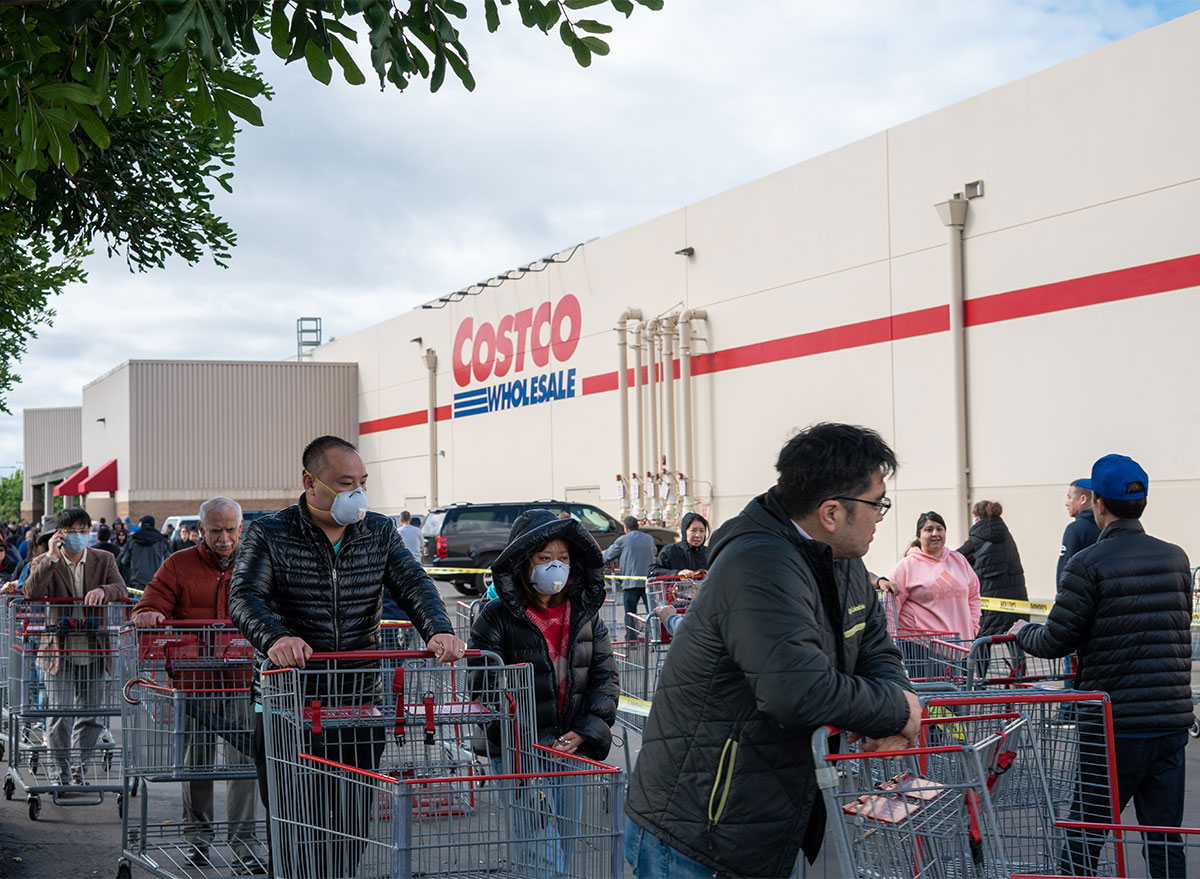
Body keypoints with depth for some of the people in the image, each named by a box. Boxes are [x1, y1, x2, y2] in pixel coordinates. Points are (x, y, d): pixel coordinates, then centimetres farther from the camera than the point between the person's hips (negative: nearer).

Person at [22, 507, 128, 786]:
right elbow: (31, 593, -17)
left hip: (94, 653, 2)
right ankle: (60, 775, 10)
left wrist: (103, 590, -29)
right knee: (59, 715, -3)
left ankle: (78, 773, 21)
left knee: (90, 716, 8)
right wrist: (52, 557, -21)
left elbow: (123, 591, -7)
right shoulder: (45, 563, 1)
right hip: (59, 652, -2)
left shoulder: (104, 561, 6)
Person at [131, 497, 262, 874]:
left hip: (242, 678, 0)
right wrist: (146, 615, -19)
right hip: (193, 679, 0)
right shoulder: (179, 565, 4)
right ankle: (197, 836, 24)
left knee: (243, 759, -4)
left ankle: (243, 840, 3)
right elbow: (149, 608, 3)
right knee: (196, 760, 10)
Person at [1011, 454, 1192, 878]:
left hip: (1114, 724, -5)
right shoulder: (1176, 558, 7)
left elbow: (1056, 642, -9)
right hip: (1172, 719, 5)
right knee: (1164, 835, 11)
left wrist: (1023, 632, 12)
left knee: (1085, 832, 4)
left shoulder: (1088, 564, -12)